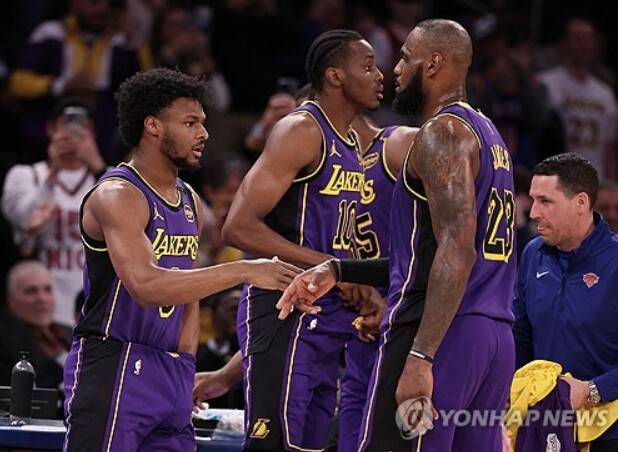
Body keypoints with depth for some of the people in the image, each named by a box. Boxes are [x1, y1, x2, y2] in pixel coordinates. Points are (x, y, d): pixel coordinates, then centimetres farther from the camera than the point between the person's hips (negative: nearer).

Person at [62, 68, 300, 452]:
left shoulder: (192, 204, 14)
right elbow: (147, 286, -29)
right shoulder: (117, 196, -14)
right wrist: (243, 272, -29)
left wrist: (184, 364, 12)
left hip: (169, 374, 9)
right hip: (111, 366, -8)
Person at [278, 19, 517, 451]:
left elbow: (457, 250, -21)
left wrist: (421, 356, -26)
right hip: (496, 339, 10)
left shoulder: (442, 133, -9)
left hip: (444, 334, -10)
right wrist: (337, 271, 20)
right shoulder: (489, 136, 22)